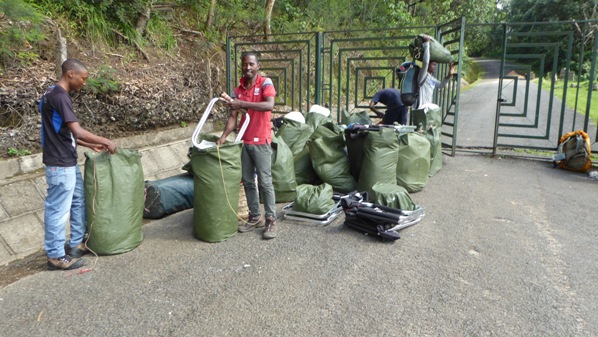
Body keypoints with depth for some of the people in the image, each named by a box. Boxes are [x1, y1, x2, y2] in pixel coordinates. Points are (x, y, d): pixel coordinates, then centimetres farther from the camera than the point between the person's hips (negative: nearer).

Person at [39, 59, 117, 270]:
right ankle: (56, 256, 12)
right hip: (60, 165, -10)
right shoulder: (60, 97, -19)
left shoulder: (55, 94, 13)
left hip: (68, 162, 10)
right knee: (58, 209, 0)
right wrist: (105, 141, -13)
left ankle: (76, 244, 29)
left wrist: (91, 145, 13)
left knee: (79, 202, 18)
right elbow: (78, 131, -25)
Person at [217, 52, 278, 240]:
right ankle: (255, 217, 22)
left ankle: (271, 220, 7)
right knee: (248, 182, 10)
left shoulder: (265, 83, -7)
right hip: (244, 142, 6)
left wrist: (243, 104, -29)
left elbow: (269, 105, -25)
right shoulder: (238, 90, 9)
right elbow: (233, 117, 5)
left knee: (265, 182, -3)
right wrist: (223, 137, -9)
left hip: (261, 142, -6)